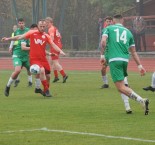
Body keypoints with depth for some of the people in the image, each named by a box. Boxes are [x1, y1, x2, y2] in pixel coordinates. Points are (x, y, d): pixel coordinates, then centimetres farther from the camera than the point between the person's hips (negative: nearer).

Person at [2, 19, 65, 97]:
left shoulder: (46, 36, 3)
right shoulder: (32, 33, -1)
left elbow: (53, 44, -6)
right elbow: (20, 37, 0)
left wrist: (60, 51, -23)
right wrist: (8, 38, -5)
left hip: (43, 59, 4)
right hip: (34, 58, -4)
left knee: (48, 76, 5)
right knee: (42, 70, -27)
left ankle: (45, 91, 30)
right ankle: (46, 90, -17)